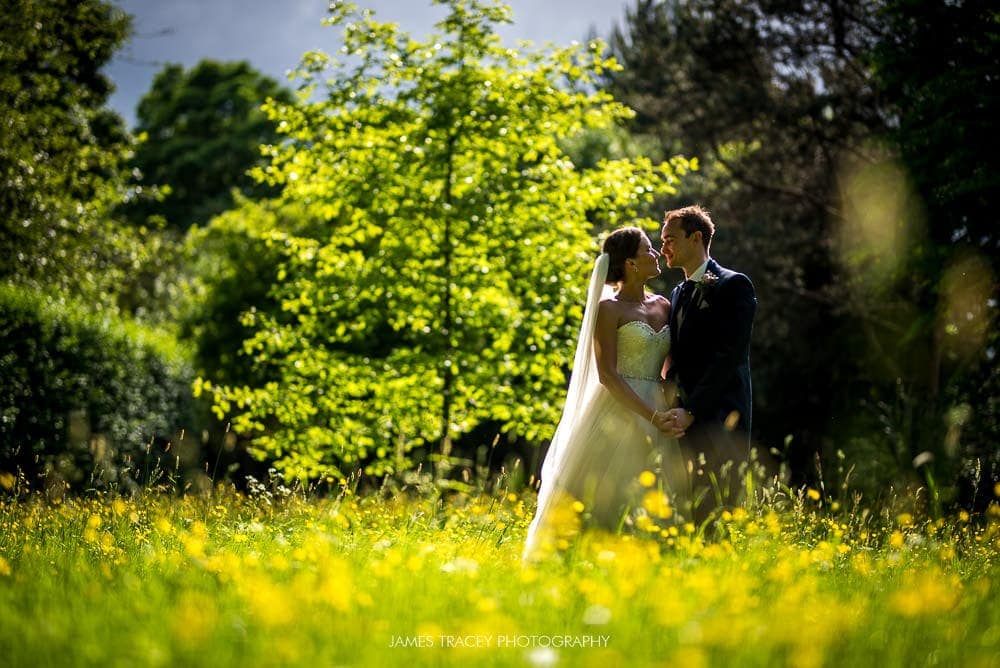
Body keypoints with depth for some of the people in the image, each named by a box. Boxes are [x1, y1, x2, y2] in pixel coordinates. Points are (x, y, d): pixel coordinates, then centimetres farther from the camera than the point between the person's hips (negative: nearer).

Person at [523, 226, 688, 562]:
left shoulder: (663, 306, 13)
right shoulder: (609, 308, -5)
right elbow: (607, 375, -12)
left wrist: (673, 411, 0)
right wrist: (653, 416, -17)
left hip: (657, 415, 6)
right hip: (618, 415, -6)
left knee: (655, 507, 4)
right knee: (603, 501, -8)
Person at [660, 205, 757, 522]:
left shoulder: (733, 285, -4)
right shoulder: (678, 293, 21)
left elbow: (729, 356, -13)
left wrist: (690, 411, -18)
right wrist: (671, 406, 4)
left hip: (719, 421, -7)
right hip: (684, 420, 7)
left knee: (714, 517, -11)